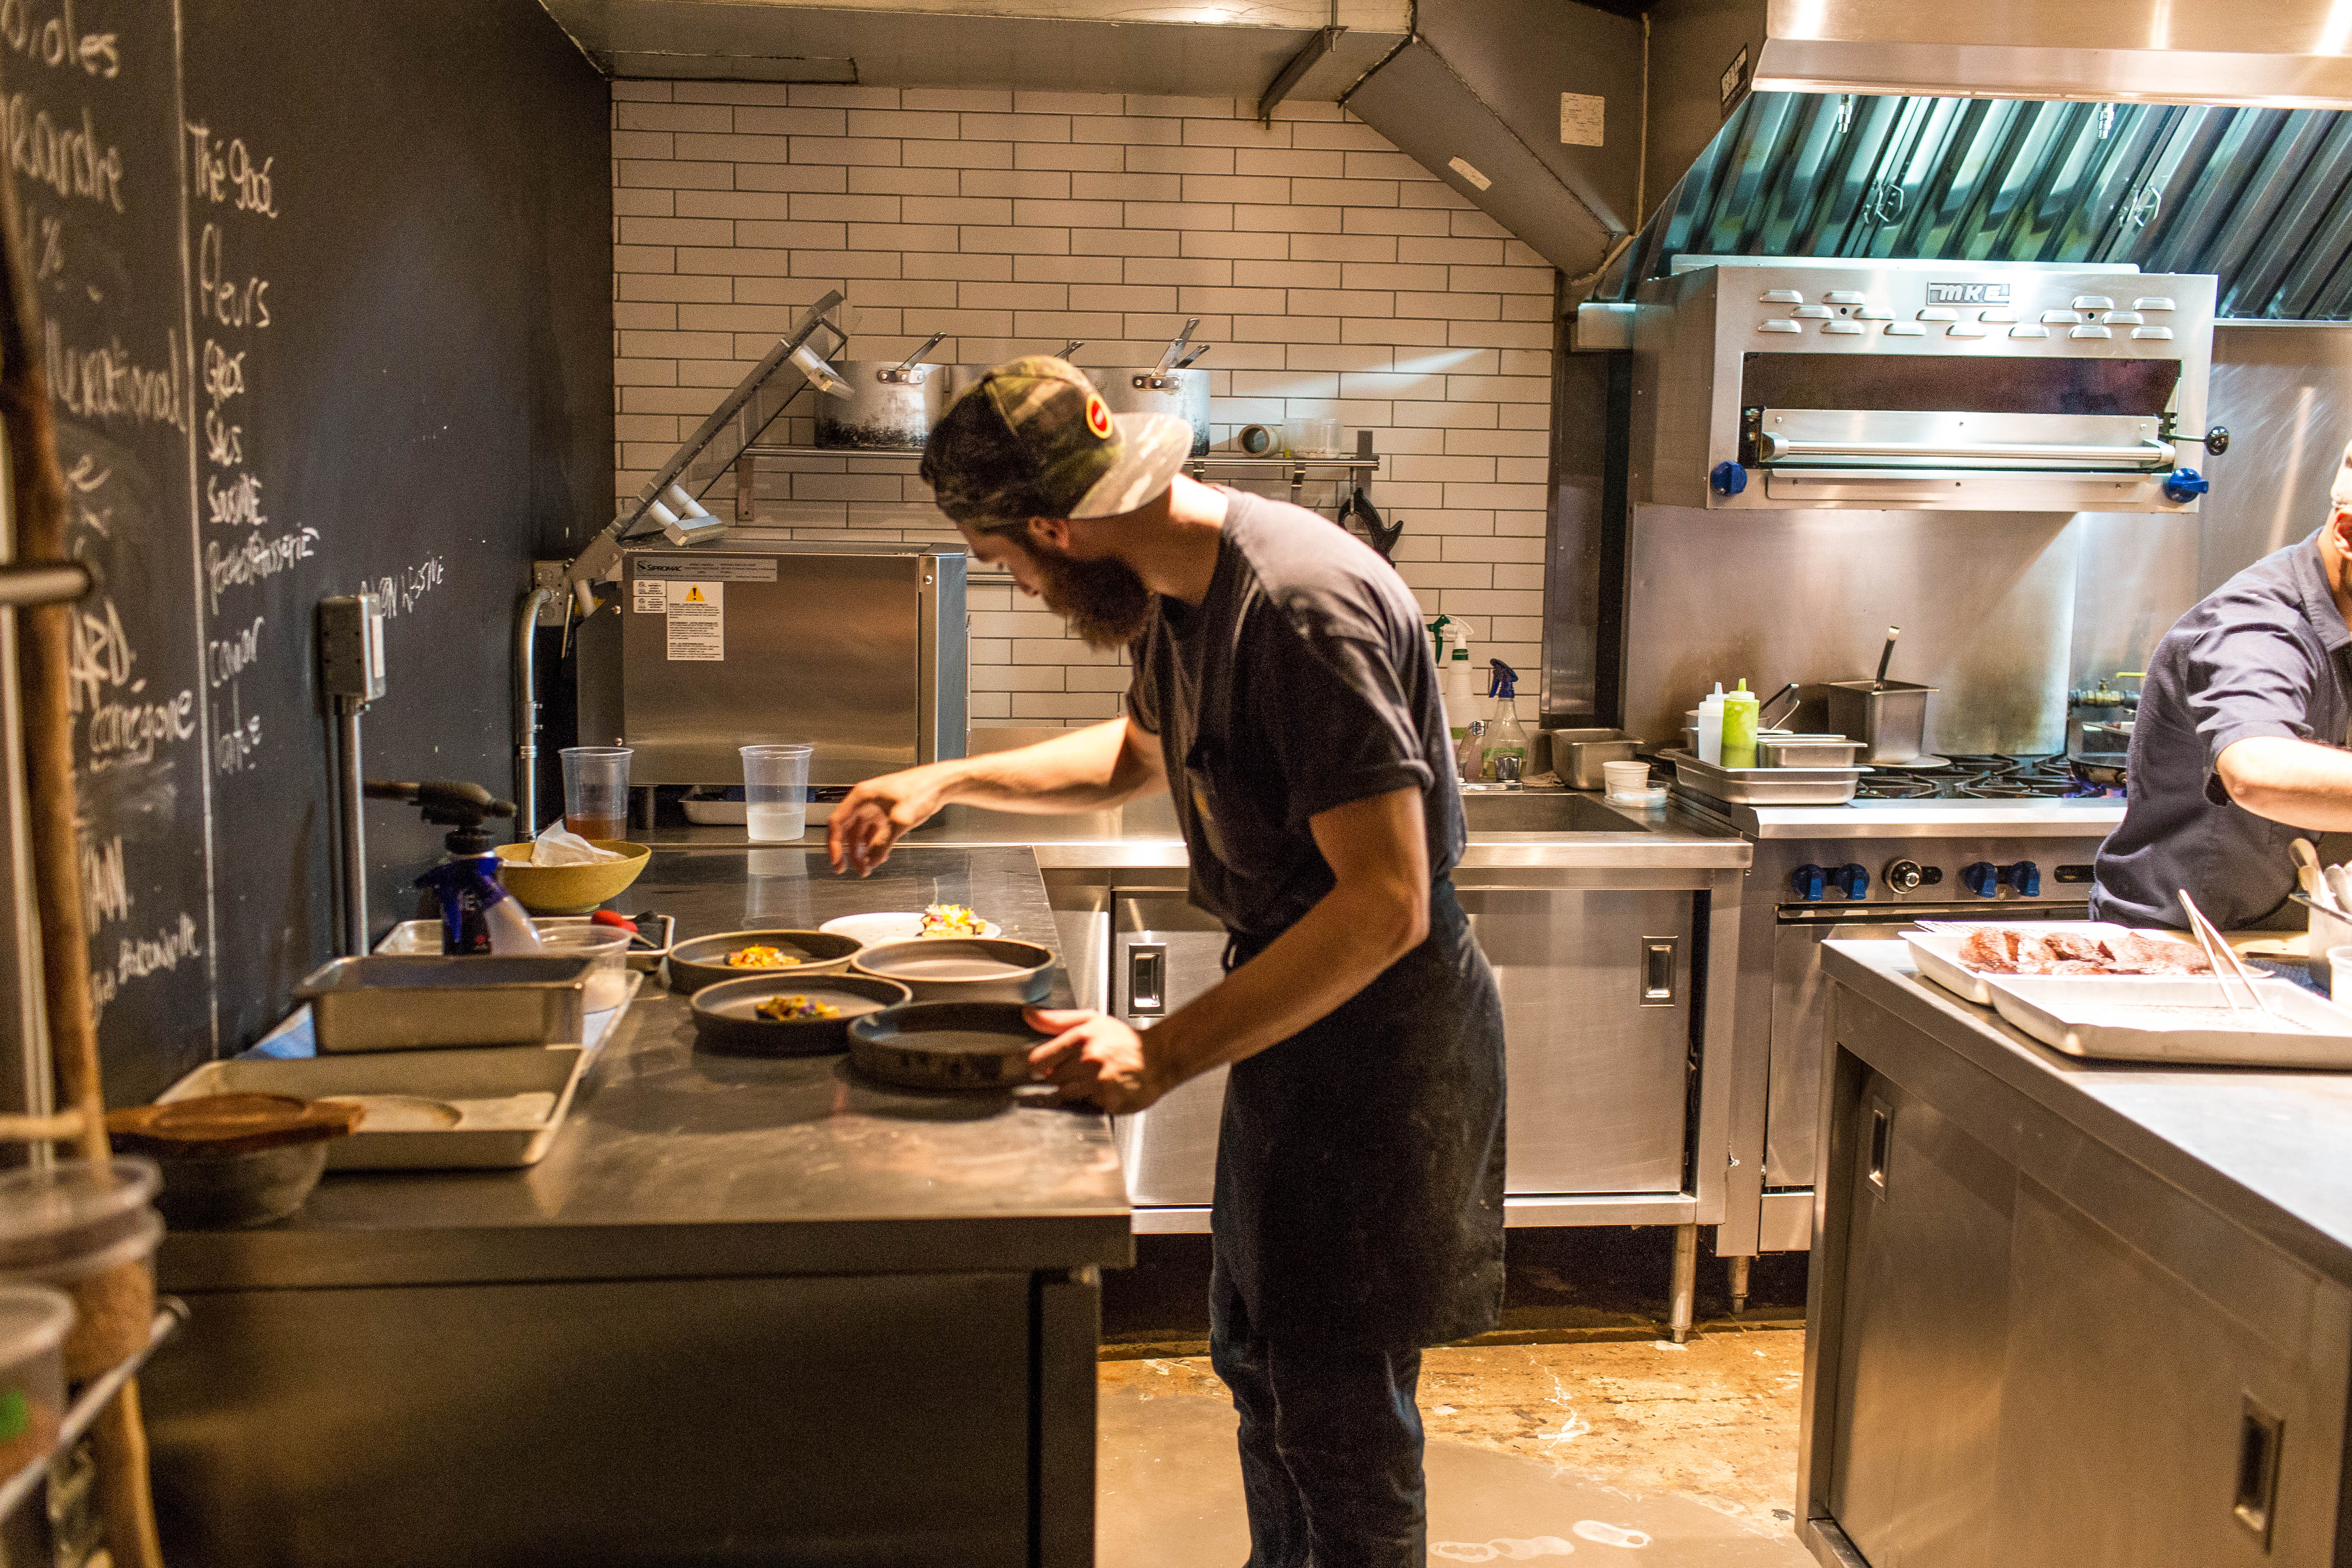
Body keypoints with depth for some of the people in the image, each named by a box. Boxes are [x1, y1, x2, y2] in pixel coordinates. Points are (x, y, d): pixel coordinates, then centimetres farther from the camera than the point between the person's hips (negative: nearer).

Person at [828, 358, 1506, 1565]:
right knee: (1257, 1355, 22)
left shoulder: (1303, 605, -28)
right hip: (1294, 1009, 9)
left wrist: (1165, 1053, -30)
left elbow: (1386, 903, -31)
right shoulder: (1181, 587, 3)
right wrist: (950, 780, 13)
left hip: (1379, 1031, -9)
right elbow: (1140, 752, 24)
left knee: (1339, 1411, 4)